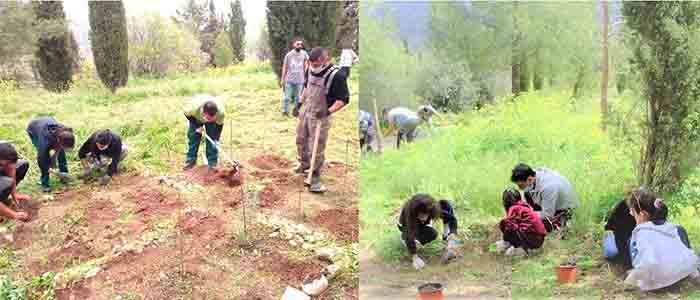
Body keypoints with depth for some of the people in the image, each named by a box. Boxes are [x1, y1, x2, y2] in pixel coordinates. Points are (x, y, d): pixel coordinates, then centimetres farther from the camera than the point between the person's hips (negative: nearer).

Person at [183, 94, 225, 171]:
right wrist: (197, 126, -22)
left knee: (212, 138, -8)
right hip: (196, 118, 0)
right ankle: (191, 160, 16)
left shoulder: (220, 112, -42)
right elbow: (187, 114, -20)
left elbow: (219, 125, -21)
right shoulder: (194, 108, -45)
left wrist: (216, 139, -24)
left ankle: (212, 163, 0)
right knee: (193, 136, 0)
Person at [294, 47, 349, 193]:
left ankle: (314, 178, 8)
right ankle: (304, 165, 46)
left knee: (317, 149, -4)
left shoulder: (336, 76, -22)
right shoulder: (311, 70, 0)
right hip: (305, 112, 7)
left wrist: (329, 111, -32)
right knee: (300, 140, 22)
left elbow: (343, 99, -21)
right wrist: (300, 103, 13)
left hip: (320, 117, -7)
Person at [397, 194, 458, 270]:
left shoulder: (433, 207, -34)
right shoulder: (409, 213, -42)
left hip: (424, 224, 4)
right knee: (432, 234, -33)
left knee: (445, 205, -18)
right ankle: (404, 237, -9)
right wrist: (415, 258, -48)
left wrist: (452, 238, -38)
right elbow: (410, 237, -42)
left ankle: (446, 236, -11)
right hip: (408, 225, -4)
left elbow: (452, 218, -26)